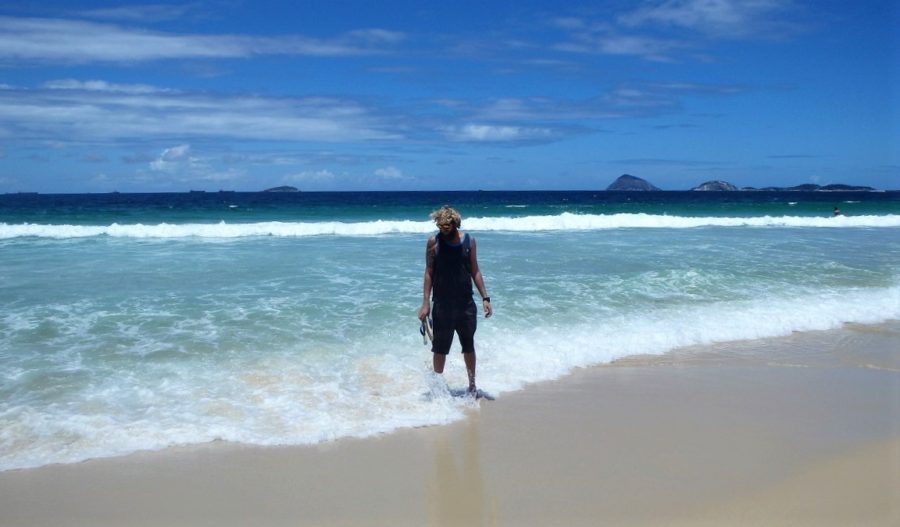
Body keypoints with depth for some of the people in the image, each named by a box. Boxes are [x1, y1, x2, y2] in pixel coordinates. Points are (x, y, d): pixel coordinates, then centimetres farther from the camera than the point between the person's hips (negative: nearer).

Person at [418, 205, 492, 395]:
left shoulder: (469, 241, 0)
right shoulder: (433, 242, -5)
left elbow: (475, 271, 6)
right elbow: (429, 273, -2)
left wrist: (485, 298, 1)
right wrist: (425, 303, -8)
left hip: (466, 303, 2)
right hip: (442, 304, -2)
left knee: (469, 347, 12)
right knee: (440, 348, 6)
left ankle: (472, 385, 24)